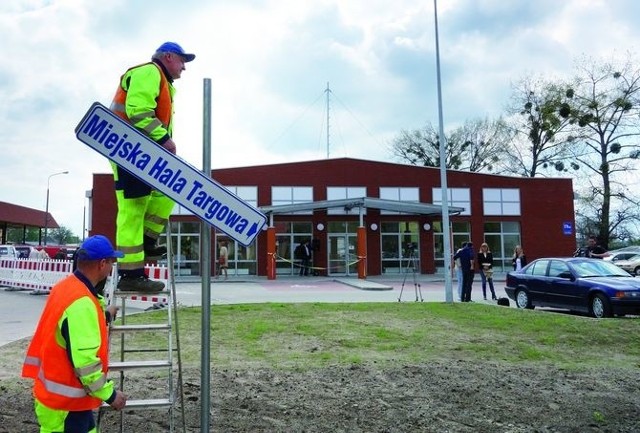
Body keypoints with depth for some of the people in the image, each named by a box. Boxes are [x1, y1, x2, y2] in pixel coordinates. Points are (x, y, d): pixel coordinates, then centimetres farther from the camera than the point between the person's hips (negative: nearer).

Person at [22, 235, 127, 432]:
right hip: (65, 401, -10)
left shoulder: (66, 287, 4)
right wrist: (109, 394, -19)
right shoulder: (81, 302, -27)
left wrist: (104, 316, 29)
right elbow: (84, 360, -28)